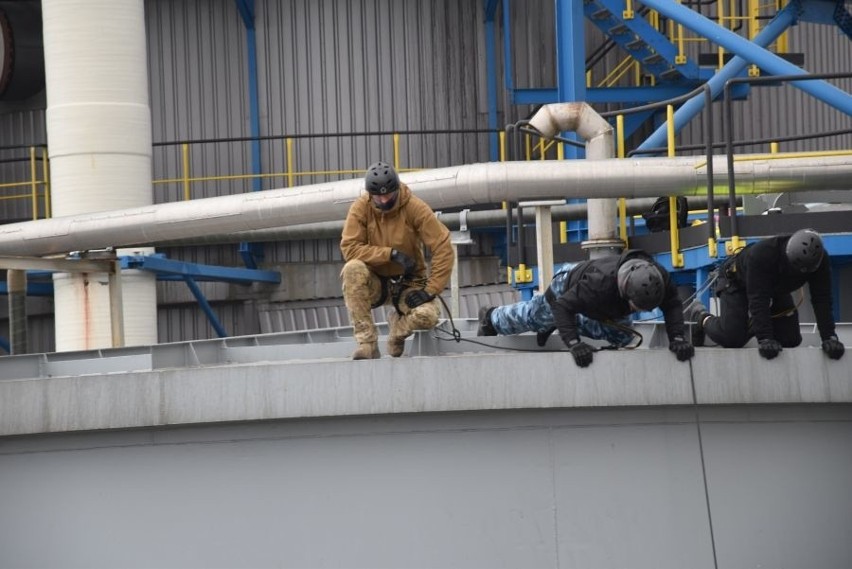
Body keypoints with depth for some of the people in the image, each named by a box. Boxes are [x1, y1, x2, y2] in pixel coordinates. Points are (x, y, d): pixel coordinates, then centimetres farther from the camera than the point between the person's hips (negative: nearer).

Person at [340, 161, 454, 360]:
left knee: (428, 315, -32)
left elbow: (443, 249, -14)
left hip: (408, 283, -1)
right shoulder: (361, 208, -11)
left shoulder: (415, 208, -14)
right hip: (375, 283, 1)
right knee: (352, 269, -33)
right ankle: (367, 343, -27)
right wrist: (391, 253, -28)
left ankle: (398, 325, 9)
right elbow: (349, 248, -19)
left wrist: (430, 291, -20)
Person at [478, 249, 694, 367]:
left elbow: (672, 306, -27)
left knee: (621, 336, 25)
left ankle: (554, 325, 44)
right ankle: (491, 317, 58)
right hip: (568, 285, -5)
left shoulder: (658, 278, -40)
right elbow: (563, 306, -47)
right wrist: (573, 343, -56)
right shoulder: (600, 282, -54)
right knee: (532, 316, 21)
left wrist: (676, 337, -43)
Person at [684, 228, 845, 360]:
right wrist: (765, 339, -51)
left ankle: (750, 325, 26)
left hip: (777, 290, 5)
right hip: (738, 282, -5)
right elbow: (758, 300, -46)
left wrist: (829, 338, -40)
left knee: (791, 340, -2)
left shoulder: (820, 260, -32)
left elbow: (821, 301, -30)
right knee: (731, 336, -21)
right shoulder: (762, 253, -45)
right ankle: (701, 317, 11)